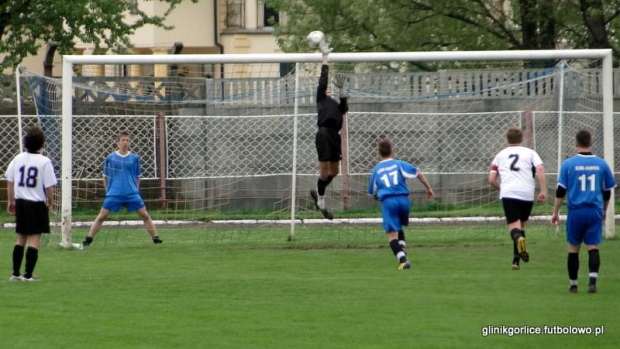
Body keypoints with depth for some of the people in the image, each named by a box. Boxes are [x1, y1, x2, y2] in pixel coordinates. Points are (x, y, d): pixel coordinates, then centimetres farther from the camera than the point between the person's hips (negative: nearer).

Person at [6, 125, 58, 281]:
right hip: (37, 204, -5)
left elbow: (9, 182, 7)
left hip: (20, 202, 5)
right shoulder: (44, 162, -12)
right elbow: (49, 186, -12)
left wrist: (11, 201, 17)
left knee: (20, 239, 14)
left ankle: (15, 273, 14)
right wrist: (50, 202, 4)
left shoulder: (18, 159, 2)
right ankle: (28, 274, -5)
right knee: (35, 239, -1)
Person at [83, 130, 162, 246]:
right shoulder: (110, 158, 3)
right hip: (114, 193, -1)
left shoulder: (135, 158, 6)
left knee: (145, 215, -5)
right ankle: (88, 240, 0)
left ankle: (155, 238, 2)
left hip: (132, 193, 1)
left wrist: (136, 190, 6)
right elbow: (105, 177, 12)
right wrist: (108, 191, 5)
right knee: (101, 216, -5)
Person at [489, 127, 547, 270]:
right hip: (527, 194, 1)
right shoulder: (530, 152, 15)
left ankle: (519, 238, -44)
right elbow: (540, 169, -4)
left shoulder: (500, 155, 19)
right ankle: (516, 260, 16)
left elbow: (491, 180, 15)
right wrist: (543, 191, -4)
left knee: (514, 225, -8)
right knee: (521, 224, 18)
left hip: (508, 194, -1)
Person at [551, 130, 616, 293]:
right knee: (593, 247, 0)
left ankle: (573, 284, 16)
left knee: (573, 248, 10)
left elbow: (560, 191, -4)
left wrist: (555, 213, 4)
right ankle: (592, 280, -18)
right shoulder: (601, 164, 3)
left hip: (575, 212, -1)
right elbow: (607, 192, 12)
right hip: (595, 212, 1)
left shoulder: (568, 164, -3)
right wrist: (604, 211, 26)